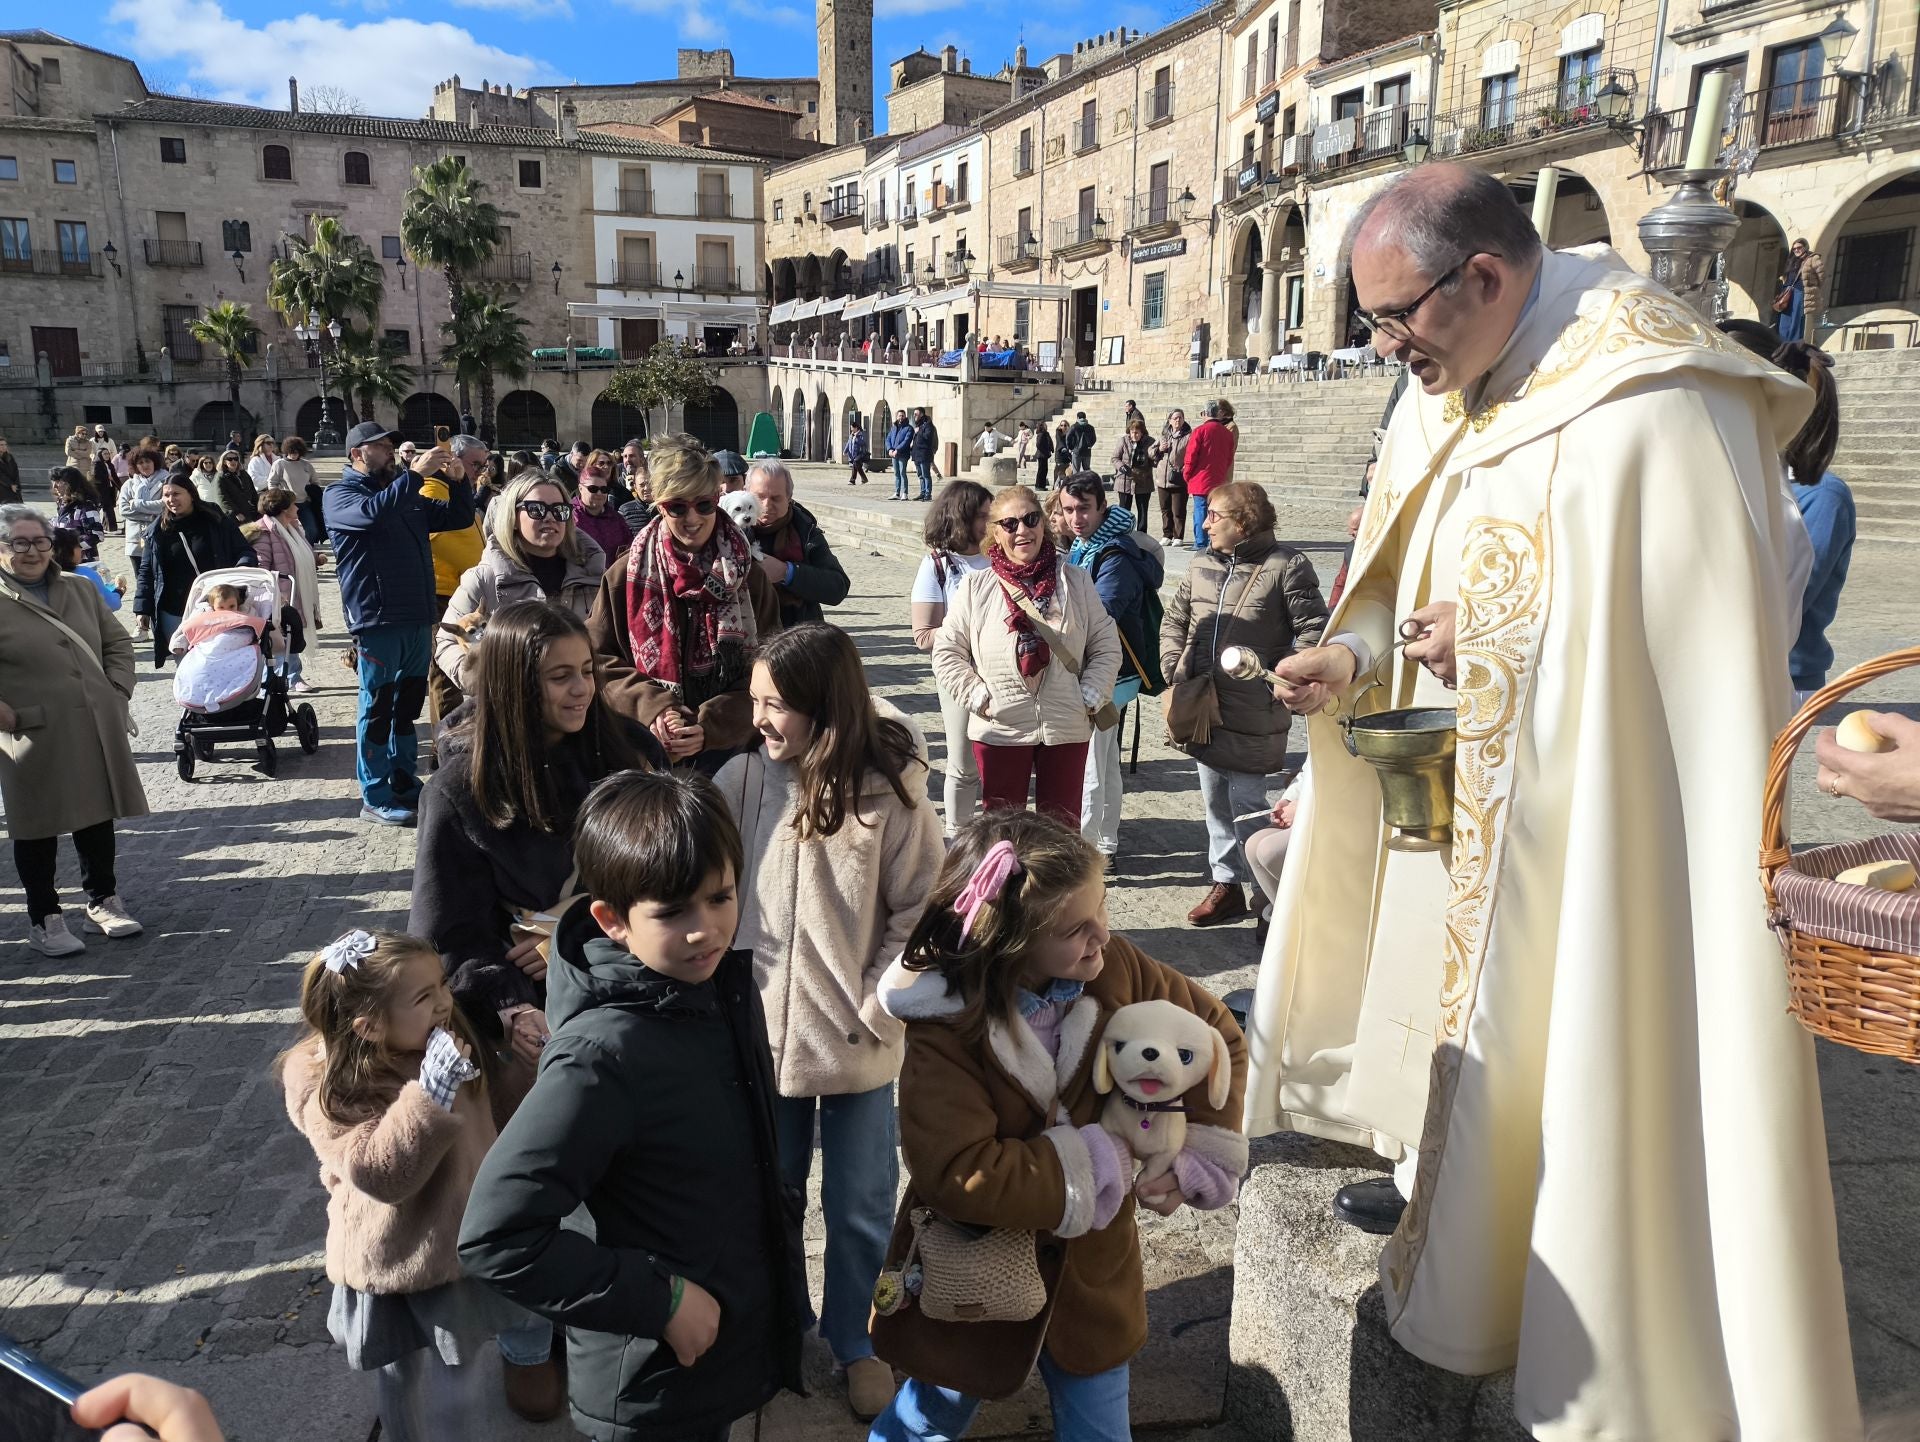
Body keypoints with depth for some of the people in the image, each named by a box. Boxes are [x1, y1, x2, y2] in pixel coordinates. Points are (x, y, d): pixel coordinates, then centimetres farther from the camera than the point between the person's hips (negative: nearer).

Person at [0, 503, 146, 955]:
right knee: (38, 827, 6)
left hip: (96, 731, 5)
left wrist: (117, 690, 4)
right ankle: (44, 918, 19)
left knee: (98, 817, 14)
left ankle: (103, 902, 29)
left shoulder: (80, 590, 10)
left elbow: (118, 641, 16)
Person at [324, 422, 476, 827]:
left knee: (407, 705, 14)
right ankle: (375, 798, 4)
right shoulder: (339, 495, -1)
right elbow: (372, 512, -23)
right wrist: (415, 474, -25)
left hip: (418, 618, 7)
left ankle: (405, 784, 24)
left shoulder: (408, 496, 19)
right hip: (377, 619, -7)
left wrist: (455, 481, 0)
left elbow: (459, 517, 17)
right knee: (378, 708, -2)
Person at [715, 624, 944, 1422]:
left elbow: (918, 914, -10)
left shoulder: (891, 793, -16)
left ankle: (856, 1341, 41)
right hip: (760, 1031, 2)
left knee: (860, 1206, 17)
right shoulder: (740, 779, -10)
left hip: (857, 1044, -2)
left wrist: (875, 1011, -11)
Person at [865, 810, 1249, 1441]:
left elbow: (1216, 1037, -5)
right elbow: (959, 1175, -35)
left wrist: (1201, 1158, -14)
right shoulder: (943, 1033, -28)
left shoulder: (1117, 968, -18)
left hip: (1089, 1269, 3)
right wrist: (1103, 1169, -28)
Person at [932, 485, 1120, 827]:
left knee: (1063, 825, 13)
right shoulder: (976, 587, -2)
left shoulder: (1076, 582, 2)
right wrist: (978, 696, -8)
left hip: (1066, 729, 1)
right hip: (999, 729, -1)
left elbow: (1106, 647, 5)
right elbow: (947, 653, 1)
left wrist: (1091, 697, -6)